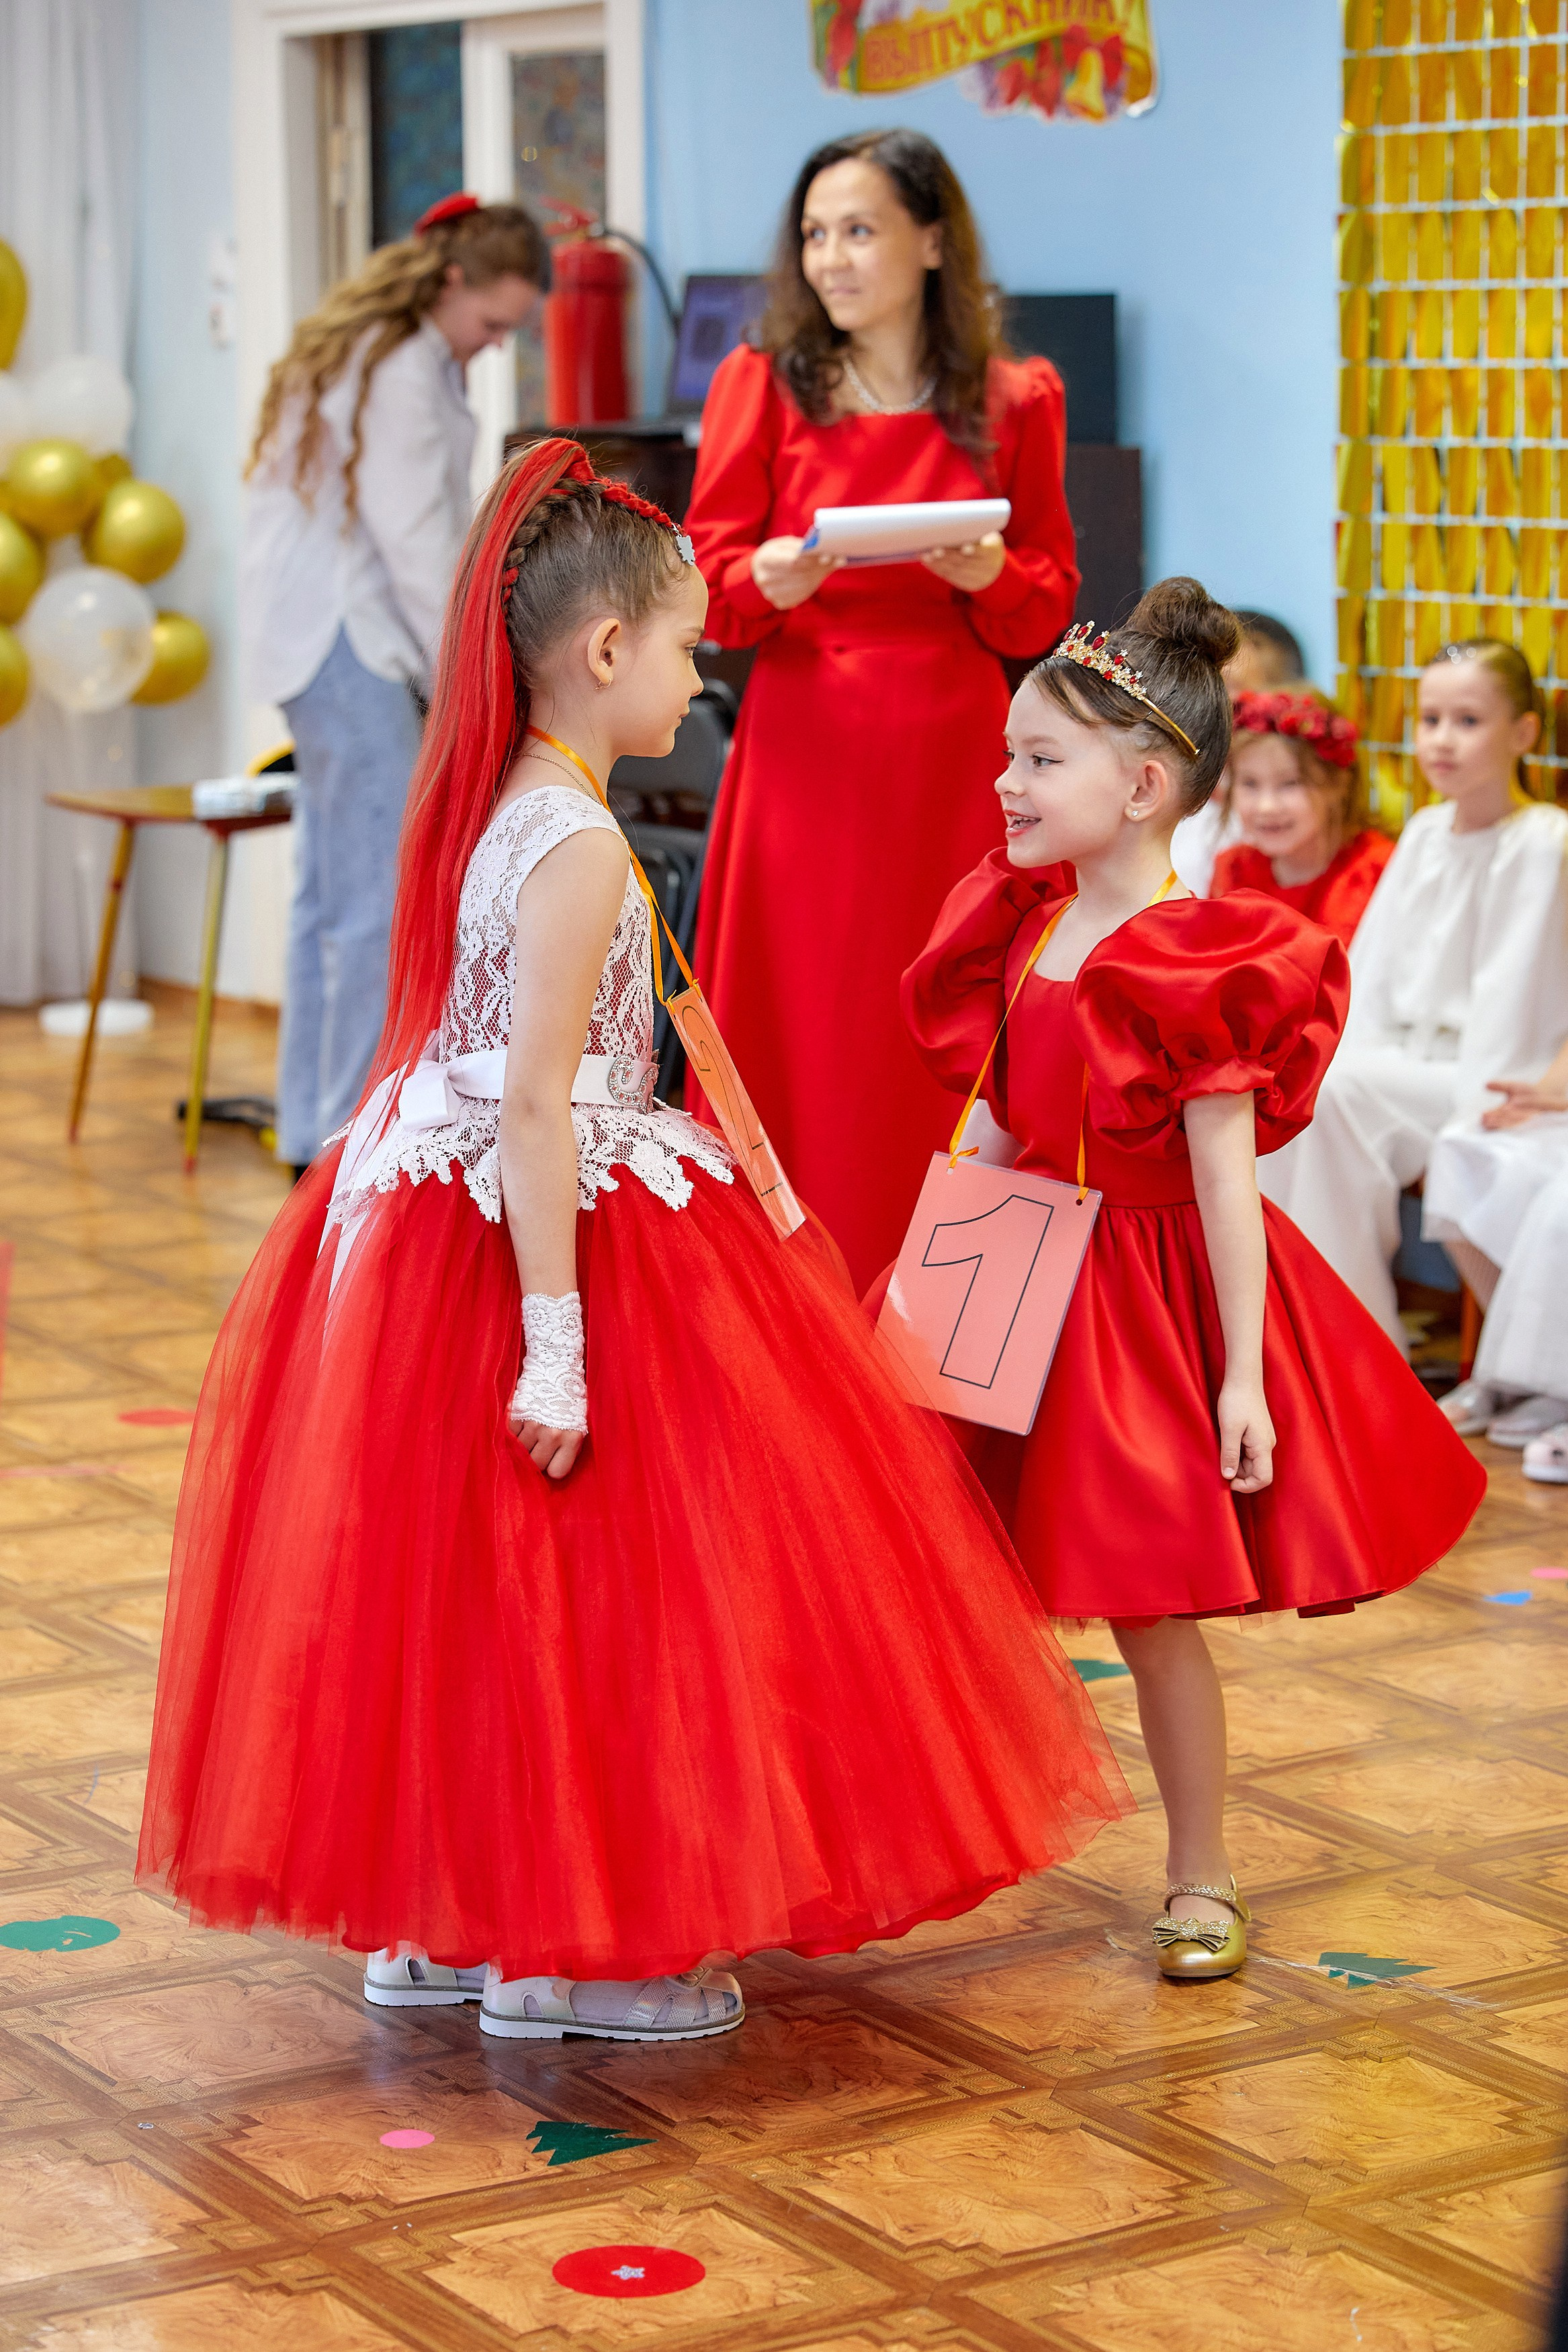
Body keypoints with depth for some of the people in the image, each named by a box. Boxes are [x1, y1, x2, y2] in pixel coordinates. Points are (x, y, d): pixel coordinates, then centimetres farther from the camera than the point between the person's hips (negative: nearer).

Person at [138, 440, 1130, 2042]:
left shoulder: (486, 808, 8)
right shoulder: (580, 846, -19)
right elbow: (538, 1105, -24)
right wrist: (557, 1346, -24)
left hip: (427, 1207, 10)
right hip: (551, 1231, -9)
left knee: (458, 1581, 15)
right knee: (568, 1583, 0)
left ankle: (432, 1919, 25)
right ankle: (561, 1954, 9)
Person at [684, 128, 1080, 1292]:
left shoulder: (1014, 402, 6)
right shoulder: (764, 383, 4)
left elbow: (1051, 608, 8)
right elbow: (708, 583, 2)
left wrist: (992, 575, -13)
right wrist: (772, 583, -19)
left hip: (950, 759, 1)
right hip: (805, 753, -1)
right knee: (799, 1049, -1)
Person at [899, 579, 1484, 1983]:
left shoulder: (1190, 962, -16)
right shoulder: (1024, 931, 5)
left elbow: (1224, 1173, -17)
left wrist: (1243, 1376, -18)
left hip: (1148, 1294, -7)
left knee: (1147, 1603, 1)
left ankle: (1202, 1880, 17)